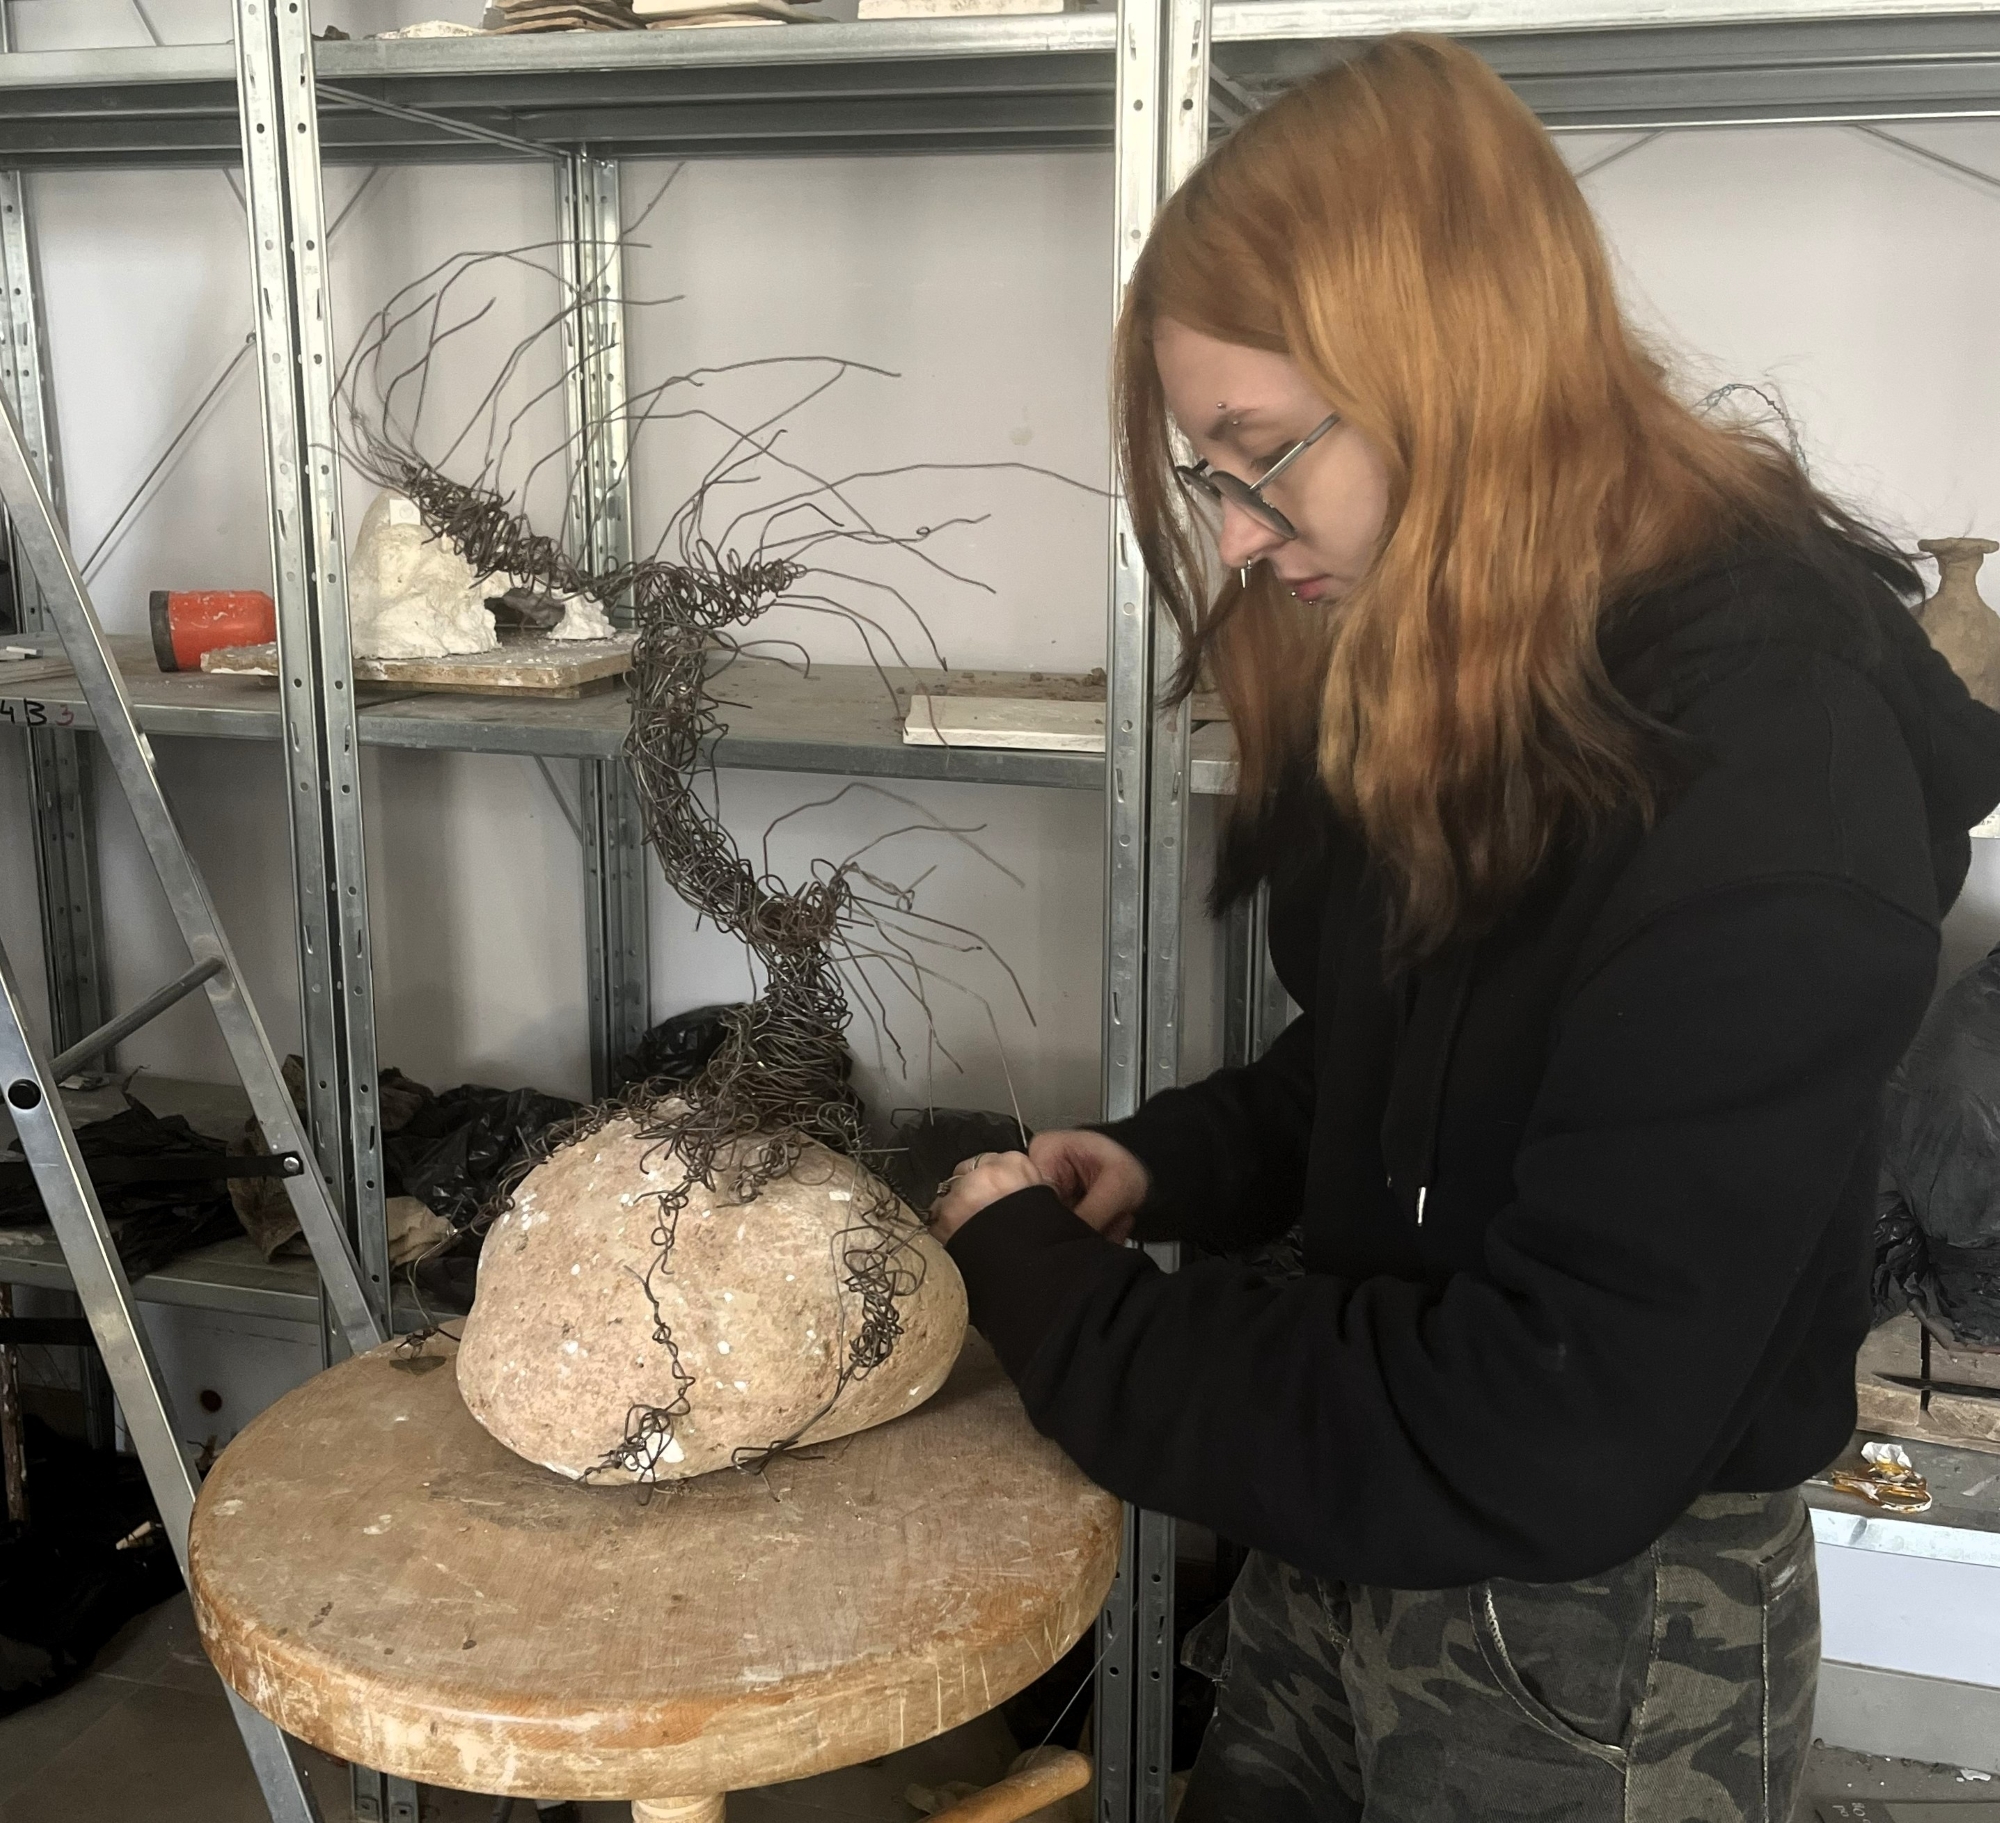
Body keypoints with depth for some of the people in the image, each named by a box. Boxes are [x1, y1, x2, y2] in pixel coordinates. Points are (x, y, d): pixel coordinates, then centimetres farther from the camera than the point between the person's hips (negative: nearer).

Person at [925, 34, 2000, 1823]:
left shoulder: (1771, 772, -26)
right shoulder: (1426, 678, -1)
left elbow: (1545, 1441, -27)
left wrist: (1054, 1302, -20)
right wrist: (1170, 1165, -5)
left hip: (1601, 1661, -6)